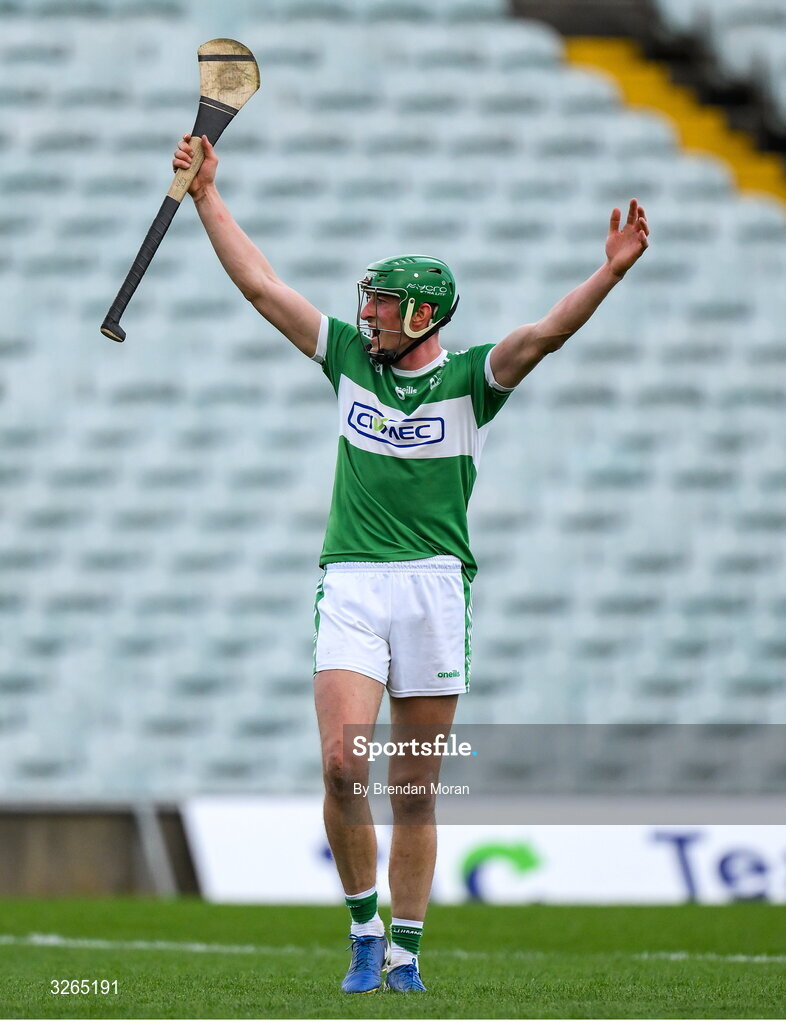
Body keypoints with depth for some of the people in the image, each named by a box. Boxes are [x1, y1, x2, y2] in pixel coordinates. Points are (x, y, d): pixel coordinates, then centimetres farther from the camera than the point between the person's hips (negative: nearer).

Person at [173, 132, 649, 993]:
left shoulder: (471, 378, 2)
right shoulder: (350, 357, 11)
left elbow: (545, 333, -13)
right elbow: (260, 285, 13)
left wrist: (611, 273, -28)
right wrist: (206, 195, 13)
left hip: (437, 589, -1)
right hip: (350, 587, 1)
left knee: (415, 792, 3)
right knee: (342, 766, -14)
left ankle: (405, 951, 13)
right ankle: (363, 931, 1)